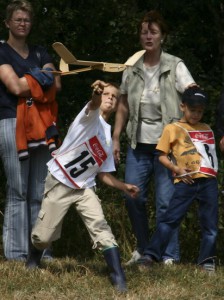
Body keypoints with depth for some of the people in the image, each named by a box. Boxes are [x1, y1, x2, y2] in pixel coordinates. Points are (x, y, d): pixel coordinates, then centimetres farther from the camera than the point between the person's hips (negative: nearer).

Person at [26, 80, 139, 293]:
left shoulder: (108, 137, 11)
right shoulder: (91, 117, -8)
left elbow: (103, 173, 15)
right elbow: (93, 106, -35)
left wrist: (123, 187, -1)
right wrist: (96, 95, -60)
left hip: (84, 188, 5)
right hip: (59, 183, -5)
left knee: (101, 228, -16)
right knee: (44, 236, -1)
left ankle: (119, 278, -21)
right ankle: (33, 262, 33)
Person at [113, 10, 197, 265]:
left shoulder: (174, 66, -3)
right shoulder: (131, 69, 8)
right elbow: (123, 107, 15)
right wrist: (115, 139, 11)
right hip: (138, 143, 4)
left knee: (165, 201, -6)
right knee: (133, 198, 2)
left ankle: (170, 257, 1)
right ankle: (143, 249, 21)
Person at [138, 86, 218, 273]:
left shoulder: (207, 130, 17)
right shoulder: (173, 129, 5)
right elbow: (162, 156, 3)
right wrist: (177, 169, -11)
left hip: (208, 182, 4)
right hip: (186, 182, -4)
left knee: (210, 224, 5)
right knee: (170, 219, -6)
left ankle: (207, 261, 13)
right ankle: (151, 254, -4)